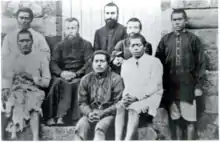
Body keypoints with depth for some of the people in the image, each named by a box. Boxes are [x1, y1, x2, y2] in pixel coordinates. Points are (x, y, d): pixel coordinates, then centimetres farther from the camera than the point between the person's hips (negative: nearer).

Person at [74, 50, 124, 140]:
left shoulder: (116, 79, 1)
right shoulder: (86, 79, 11)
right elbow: (82, 102, 9)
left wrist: (103, 112, -17)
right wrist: (89, 113, -12)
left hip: (108, 113, -3)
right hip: (90, 114, 3)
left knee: (100, 128, -34)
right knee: (80, 127, -28)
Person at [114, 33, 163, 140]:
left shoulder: (154, 62, -1)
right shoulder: (125, 64, 16)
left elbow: (154, 86, -9)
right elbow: (125, 86, 12)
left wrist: (136, 97, -18)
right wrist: (126, 97, -11)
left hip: (150, 97, -4)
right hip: (131, 98, 4)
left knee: (133, 108, -32)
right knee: (119, 106, -26)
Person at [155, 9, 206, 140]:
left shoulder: (193, 39, 1)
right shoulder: (165, 39, 7)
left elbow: (201, 63, 1)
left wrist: (198, 85, -4)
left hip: (188, 85, -2)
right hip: (171, 86, 2)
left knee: (189, 119, 1)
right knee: (176, 118, 10)